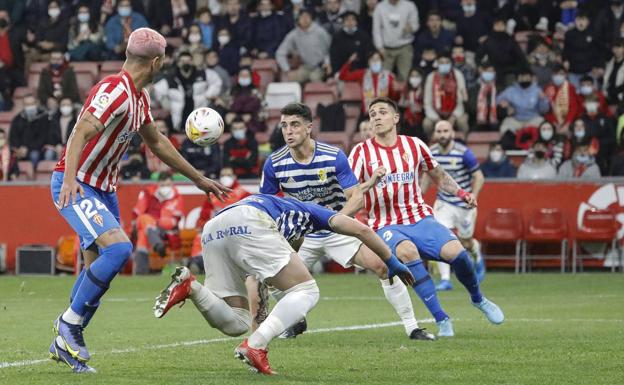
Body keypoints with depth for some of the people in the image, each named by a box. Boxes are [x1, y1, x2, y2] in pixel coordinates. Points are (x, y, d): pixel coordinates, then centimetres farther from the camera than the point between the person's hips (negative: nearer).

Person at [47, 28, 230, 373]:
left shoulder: (139, 97, 11)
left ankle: (65, 343, 15)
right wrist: (70, 179, -47)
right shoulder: (115, 91, -20)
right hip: (76, 186, -10)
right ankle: (69, 324, -13)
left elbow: (156, 142, 26)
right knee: (118, 248, -25)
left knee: (98, 271, 7)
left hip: (103, 189, 10)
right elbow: (81, 133, -32)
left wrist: (198, 179, 31)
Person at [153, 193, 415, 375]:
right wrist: (391, 261, 34)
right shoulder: (309, 211, 33)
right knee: (306, 291, 4)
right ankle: (256, 345, -18)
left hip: (211, 231, 6)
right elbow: (360, 230, 23)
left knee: (235, 324, 11)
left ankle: (189, 286, -14)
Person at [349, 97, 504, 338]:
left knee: (455, 252, -23)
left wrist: (461, 193, 6)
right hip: (386, 226, -2)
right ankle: (441, 320, -27)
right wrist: (372, 182, -25)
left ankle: (478, 299, 11)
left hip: (420, 219, 2)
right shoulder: (362, 152, -2)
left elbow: (439, 176, 21)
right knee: (407, 251, -36)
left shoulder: (414, 145, 6)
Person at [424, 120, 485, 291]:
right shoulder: (431, 153, -5)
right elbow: (427, 176, 13)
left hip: (464, 204, -2)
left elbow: (479, 176, -11)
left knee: (465, 242, 10)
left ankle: (477, 256, 47)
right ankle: (445, 279, -15)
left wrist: (473, 196, -25)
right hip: (443, 203, 2)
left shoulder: (464, 153, -17)